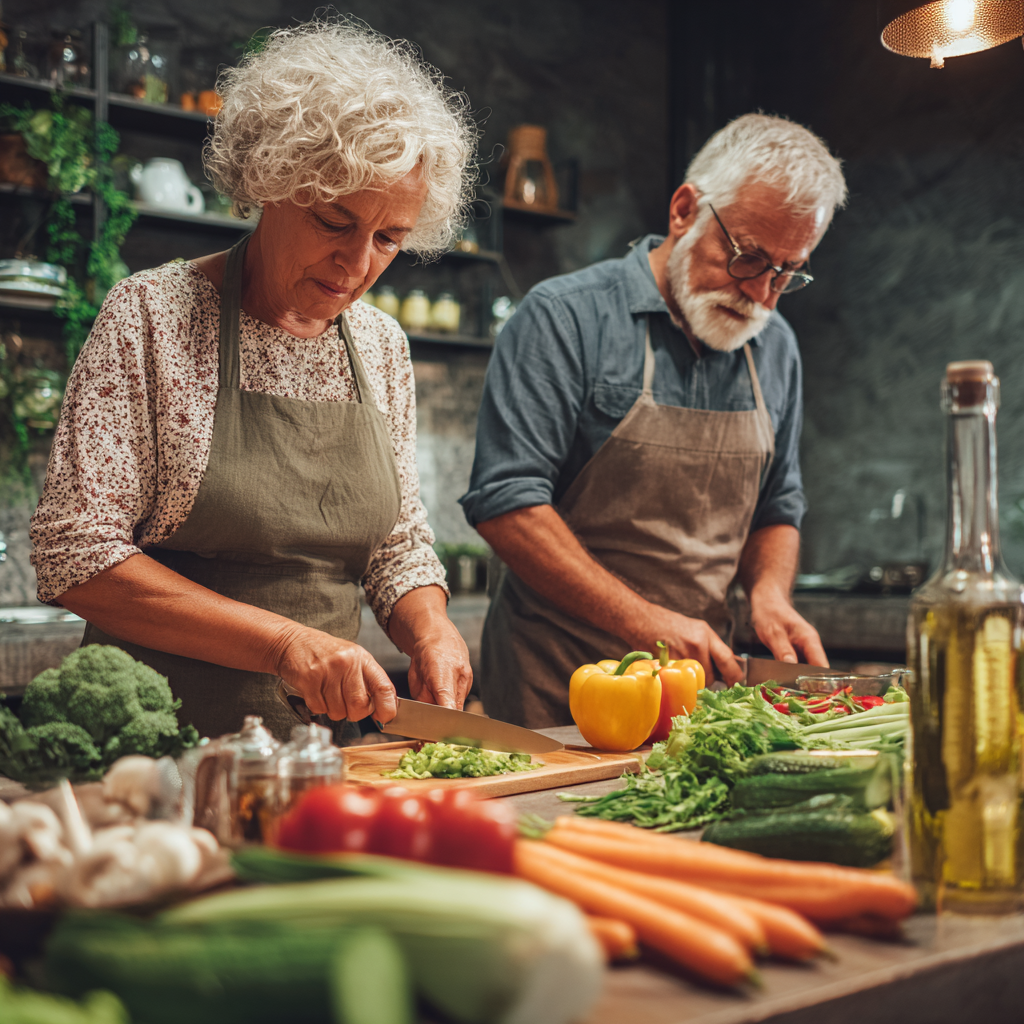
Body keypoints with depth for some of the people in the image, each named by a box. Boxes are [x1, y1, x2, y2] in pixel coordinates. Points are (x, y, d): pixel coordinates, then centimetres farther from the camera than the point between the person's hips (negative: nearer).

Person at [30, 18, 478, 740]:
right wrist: (284, 641, -19)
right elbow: (74, 554, -12)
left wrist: (430, 632, -5)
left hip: (331, 726, 5)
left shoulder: (382, 346, 10)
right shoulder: (152, 316, -7)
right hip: (165, 732, -4)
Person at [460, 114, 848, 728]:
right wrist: (642, 622, -21)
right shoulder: (566, 316, -9)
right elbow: (507, 502, -17)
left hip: (701, 678, 5)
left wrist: (769, 592, -1)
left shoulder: (775, 347, 10)